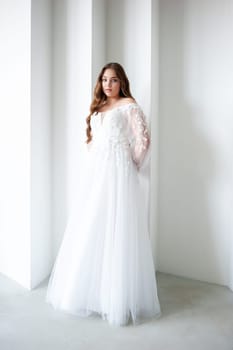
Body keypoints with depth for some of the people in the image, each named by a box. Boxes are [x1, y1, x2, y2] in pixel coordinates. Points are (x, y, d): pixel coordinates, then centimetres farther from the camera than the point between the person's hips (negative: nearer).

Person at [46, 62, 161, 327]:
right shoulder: (97, 107, 21)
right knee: (90, 229, 6)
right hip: (95, 172, 7)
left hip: (118, 173, -6)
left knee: (116, 229, -7)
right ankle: (89, 288, 19)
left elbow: (143, 140, -6)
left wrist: (132, 166, 2)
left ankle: (118, 296, 2)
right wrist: (95, 163, 14)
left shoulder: (129, 105, 1)